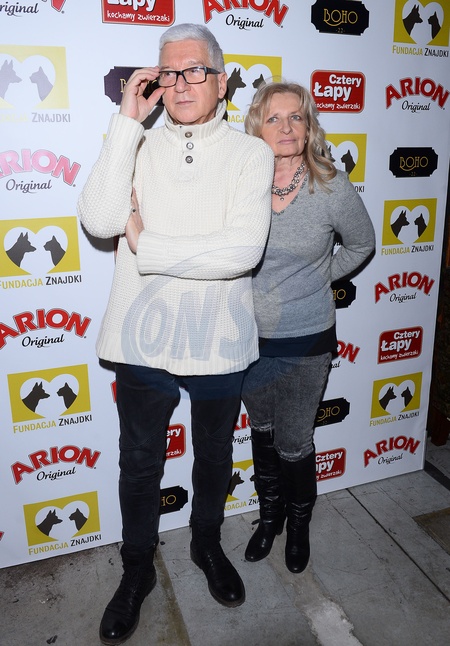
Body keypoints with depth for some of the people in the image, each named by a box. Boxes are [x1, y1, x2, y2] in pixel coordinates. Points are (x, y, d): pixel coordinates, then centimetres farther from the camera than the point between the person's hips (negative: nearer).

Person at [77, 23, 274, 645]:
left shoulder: (250, 153, -5)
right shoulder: (138, 146, 1)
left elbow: (243, 250, -21)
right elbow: (99, 220, -17)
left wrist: (145, 247, -15)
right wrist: (128, 121, -16)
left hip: (220, 343, 0)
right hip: (144, 339, 1)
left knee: (214, 455, 21)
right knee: (140, 464, 17)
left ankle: (207, 543, 50)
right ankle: (138, 569, 43)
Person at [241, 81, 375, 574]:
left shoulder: (332, 189, -12)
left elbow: (361, 244, 7)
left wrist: (319, 278, 3)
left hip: (305, 342, -2)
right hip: (249, 336, 3)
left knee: (294, 445, 9)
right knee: (262, 431, 20)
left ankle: (299, 525, 40)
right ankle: (269, 516, 46)